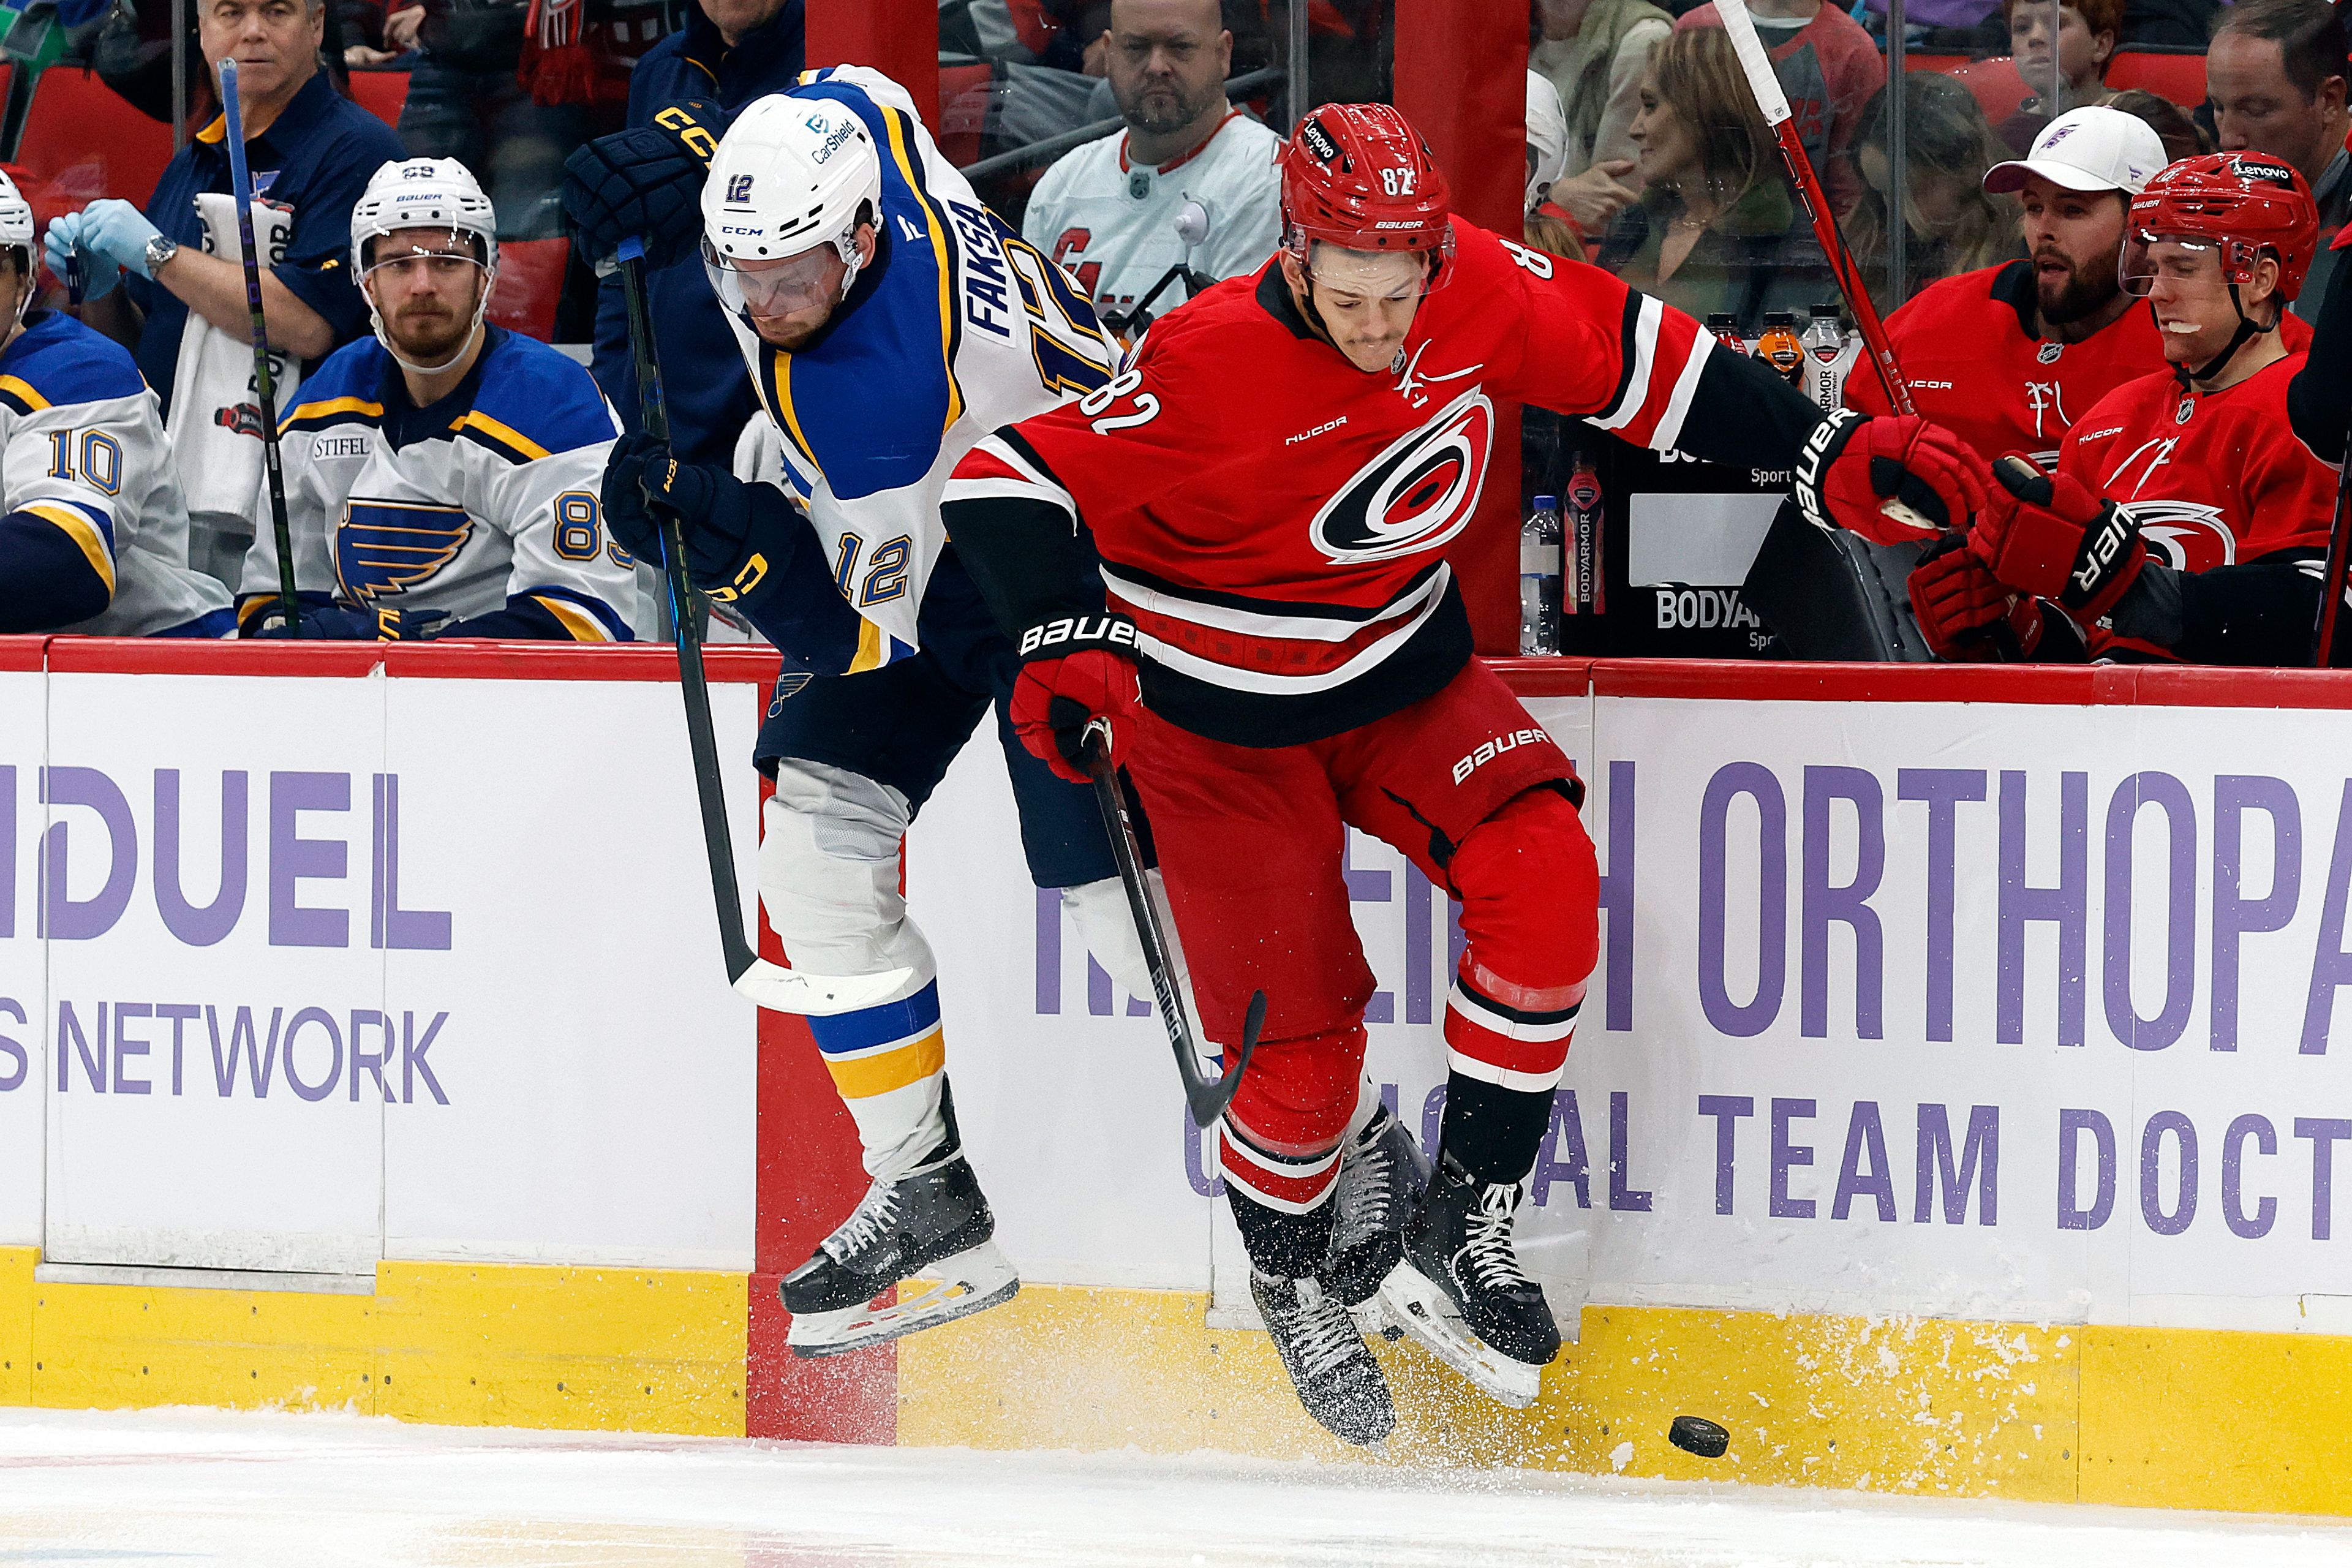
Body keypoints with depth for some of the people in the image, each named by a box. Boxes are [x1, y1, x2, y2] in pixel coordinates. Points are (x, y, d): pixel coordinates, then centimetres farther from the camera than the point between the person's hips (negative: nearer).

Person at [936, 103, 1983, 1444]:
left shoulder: (1485, 292, -16)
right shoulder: (1213, 371, -30)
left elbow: (1628, 357, -2)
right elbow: (1014, 484, -29)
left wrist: (1833, 460, -4)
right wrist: (1066, 643, -45)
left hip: (1406, 677, 4)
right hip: (1224, 719, -4)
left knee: (1544, 879, -21)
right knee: (1302, 1042, -3)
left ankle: (1462, 1228, -6)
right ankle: (1291, 1284, 31)